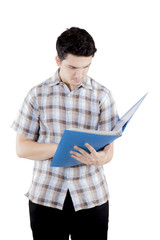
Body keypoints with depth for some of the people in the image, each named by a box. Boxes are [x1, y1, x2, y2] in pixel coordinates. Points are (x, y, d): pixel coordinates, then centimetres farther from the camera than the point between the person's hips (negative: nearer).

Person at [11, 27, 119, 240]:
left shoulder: (102, 95, 1)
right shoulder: (38, 94, 1)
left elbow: (109, 149, -1)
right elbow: (22, 148, -1)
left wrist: (99, 157, -25)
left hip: (91, 197, 0)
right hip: (46, 196, 0)